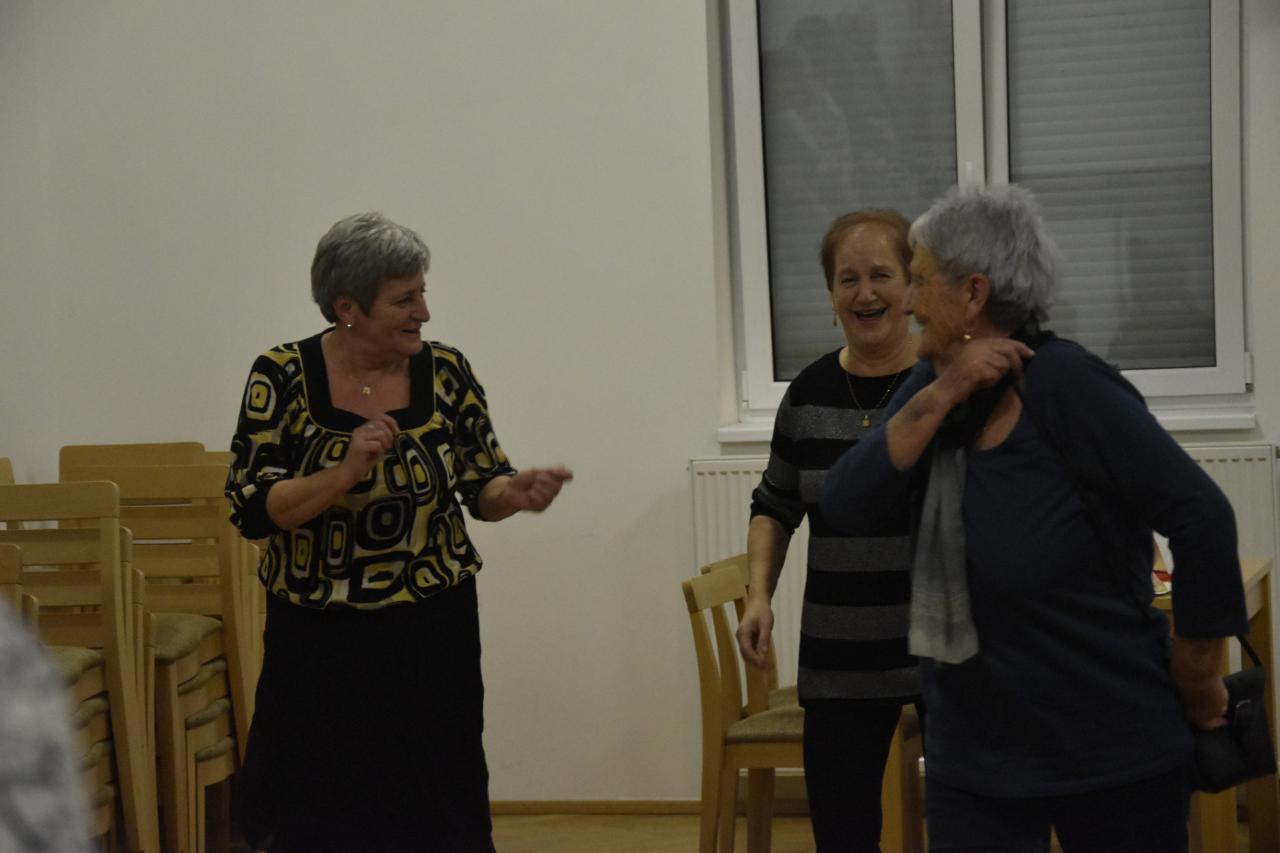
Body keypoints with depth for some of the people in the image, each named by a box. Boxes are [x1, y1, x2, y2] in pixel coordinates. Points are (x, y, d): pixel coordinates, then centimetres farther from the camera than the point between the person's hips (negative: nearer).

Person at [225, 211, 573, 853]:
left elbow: (479, 485, 5)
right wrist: (345, 471, -25)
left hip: (433, 637, 2)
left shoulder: (446, 373, -2)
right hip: (322, 644, -1)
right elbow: (252, 509, -11)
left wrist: (514, 493, -17)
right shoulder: (283, 378, -8)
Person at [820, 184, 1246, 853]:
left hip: (1115, 751, -5)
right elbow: (846, 507, -7)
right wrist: (941, 397, -18)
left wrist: (1196, 683, -9)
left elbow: (1201, 517, -19)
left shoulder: (1066, 385, -16)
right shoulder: (932, 389, 4)